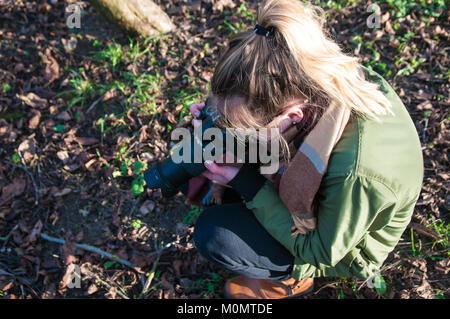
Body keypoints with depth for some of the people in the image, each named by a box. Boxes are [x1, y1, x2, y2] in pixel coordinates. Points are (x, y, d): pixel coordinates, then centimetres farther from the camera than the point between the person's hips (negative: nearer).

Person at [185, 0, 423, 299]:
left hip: (343, 252, -6)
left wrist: (245, 183, -31)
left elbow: (322, 251, -26)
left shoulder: (355, 172, -45)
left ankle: (291, 277, 8)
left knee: (212, 233, -20)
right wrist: (219, 115, -22)